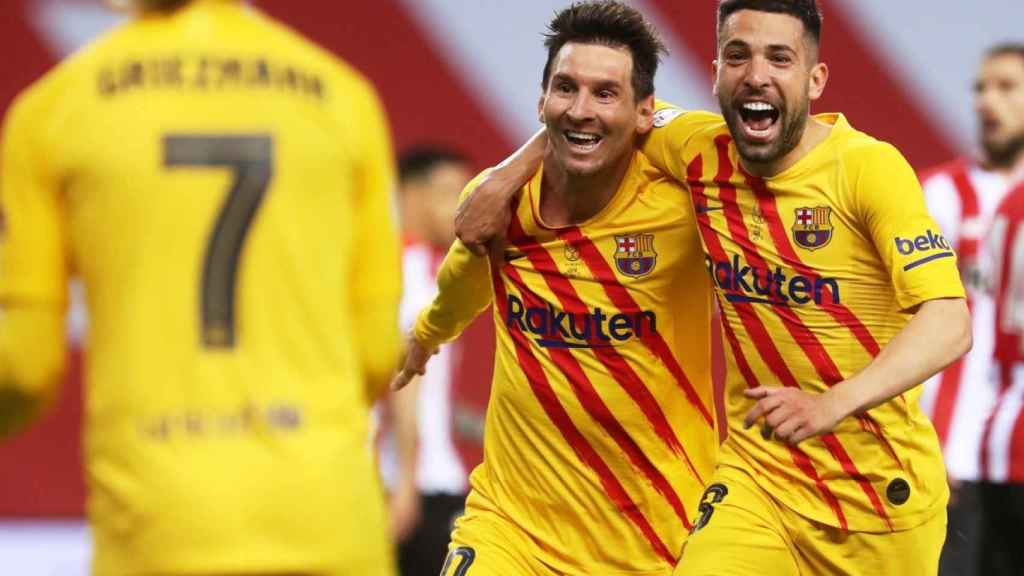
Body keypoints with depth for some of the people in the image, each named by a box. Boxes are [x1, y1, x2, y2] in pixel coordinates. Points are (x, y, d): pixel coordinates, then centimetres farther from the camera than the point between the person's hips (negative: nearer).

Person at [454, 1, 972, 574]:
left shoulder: (869, 166, -16)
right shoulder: (700, 150, -2)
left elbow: (949, 324, -24)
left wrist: (832, 405, -37)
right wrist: (506, 179, 6)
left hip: (883, 485, -2)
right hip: (759, 471, 3)